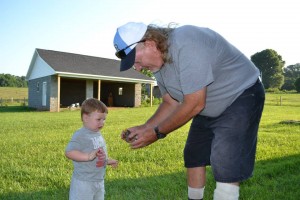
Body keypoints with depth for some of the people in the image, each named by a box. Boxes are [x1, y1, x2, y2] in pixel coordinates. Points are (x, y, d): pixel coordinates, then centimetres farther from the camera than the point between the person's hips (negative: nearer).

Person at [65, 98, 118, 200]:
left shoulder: (98, 134, 7)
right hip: (83, 182, -8)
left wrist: (108, 161, 12)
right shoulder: (80, 135, -19)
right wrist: (88, 156, -36)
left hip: (99, 181, 8)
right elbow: (69, 152, -28)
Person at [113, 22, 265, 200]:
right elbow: (171, 103, 4)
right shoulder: (159, 60, -4)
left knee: (226, 166, -16)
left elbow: (194, 105, -30)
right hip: (210, 107, 8)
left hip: (242, 96, -8)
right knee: (193, 157, 12)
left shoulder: (185, 44, -32)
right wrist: (145, 128, -7)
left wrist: (157, 133, -21)